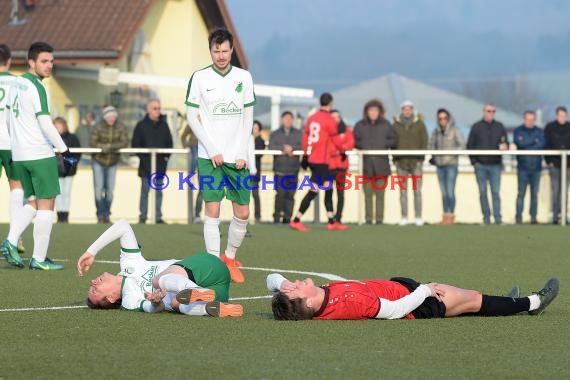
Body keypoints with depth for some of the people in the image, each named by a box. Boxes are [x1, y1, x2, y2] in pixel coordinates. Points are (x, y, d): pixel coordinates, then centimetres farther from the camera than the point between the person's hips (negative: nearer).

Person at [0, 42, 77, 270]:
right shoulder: (36, 88, -14)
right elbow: (45, 124, -18)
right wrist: (65, 151, -12)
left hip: (19, 155, 8)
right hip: (40, 154, -8)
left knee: (32, 202, 17)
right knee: (46, 204, -1)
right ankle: (39, 259, -1)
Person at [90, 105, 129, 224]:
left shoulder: (121, 128, -9)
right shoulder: (98, 128, -12)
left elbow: (125, 142, -19)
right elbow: (92, 143, -18)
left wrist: (110, 146, -29)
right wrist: (104, 147, -32)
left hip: (113, 162, 2)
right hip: (98, 161, -2)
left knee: (110, 189, 4)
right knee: (99, 188, -6)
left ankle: (107, 215, 13)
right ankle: (100, 215, -4)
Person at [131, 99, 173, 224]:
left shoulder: (164, 125, 9)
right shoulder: (141, 125, 0)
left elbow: (169, 143, 14)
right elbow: (135, 144, -1)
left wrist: (166, 156, 1)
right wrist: (142, 156, -11)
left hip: (160, 164, 3)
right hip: (146, 165, -3)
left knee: (158, 192, 6)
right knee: (145, 190, 0)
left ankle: (158, 217, 9)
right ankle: (142, 217, 3)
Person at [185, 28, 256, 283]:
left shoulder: (244, 78, 7)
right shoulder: (199, 78, 0)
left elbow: (248, 118, 8)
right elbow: (192, 117, 0)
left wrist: (242, 153, -1)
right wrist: (213, 150, -7)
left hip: (237, 157, 3)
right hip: (209, 156, -3)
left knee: (242, 212, 2)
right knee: (212, 210, -8)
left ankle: (230, 258, 22)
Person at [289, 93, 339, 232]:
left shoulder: (312, 118, 8)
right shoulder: (329, 120, -10)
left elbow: (305, 135, 10)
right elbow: (335, 133, -2)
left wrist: (306, 155, 16)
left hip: (311, 158, 8)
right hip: (321, 160, -8)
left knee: (327, 188, 14)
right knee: (314, 191, -7)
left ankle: (331, 221, 16)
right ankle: (296, 221, -9)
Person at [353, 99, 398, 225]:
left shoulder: (386, 125, 8)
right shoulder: (360, 125, 7)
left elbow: (394, 141, 7)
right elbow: (354, 141, 6)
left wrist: (384, 144, -9)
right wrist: (363, 145, -12)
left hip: (381, 164, 0)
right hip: (366, 164, 0)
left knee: (380, 193, -1)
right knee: (368, 193, 0)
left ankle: (379, 218, 1)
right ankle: (368, 218, 3)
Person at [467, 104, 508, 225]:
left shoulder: (500, 127, 9)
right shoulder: (476, 127, 5)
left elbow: (505, 143, 10)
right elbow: (470, 145, 5)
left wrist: (504, 147, -14)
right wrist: (473, 160, -5)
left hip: (495, 165, 0)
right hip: (480, 165, 0)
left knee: (496, 192, -4)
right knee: (483, 192, 3)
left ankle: (498, 218, -5)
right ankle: (486, 218, 8)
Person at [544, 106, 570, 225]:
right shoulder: (550, 127, 2)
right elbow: (546, 145, 1)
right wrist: (549, 161, -6)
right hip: (554, 164, -2)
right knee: (555, 190, -5)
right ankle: (556, 216, -5)